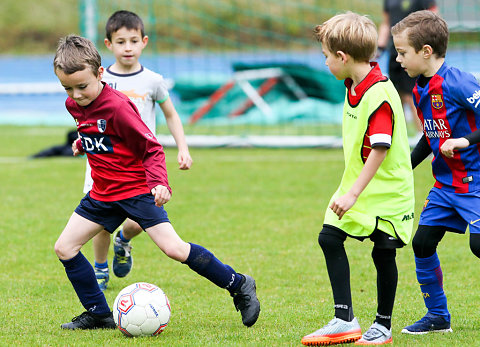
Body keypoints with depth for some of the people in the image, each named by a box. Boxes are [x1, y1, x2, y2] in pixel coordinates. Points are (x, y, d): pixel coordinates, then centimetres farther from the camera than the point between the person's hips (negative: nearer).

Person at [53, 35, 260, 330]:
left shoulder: (117, 106, -22)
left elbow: (152, 148, -21)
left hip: (137, 190, -8)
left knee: (174, 248, -17)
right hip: (103, 193, 8)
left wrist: (159, 182, -32)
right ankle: (99, 314, 11)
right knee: (64, 248, 1)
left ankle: (240, 286, -3)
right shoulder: (74, 105, 2)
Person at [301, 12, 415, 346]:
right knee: (330, 237, 2)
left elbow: (380, 150, -28)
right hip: (356, 184, 9)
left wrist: (353, 193, -30)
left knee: (383, 252, 0)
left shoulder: (379, 95, -25)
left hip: (385, 191, -9)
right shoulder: (354, 86, 5)